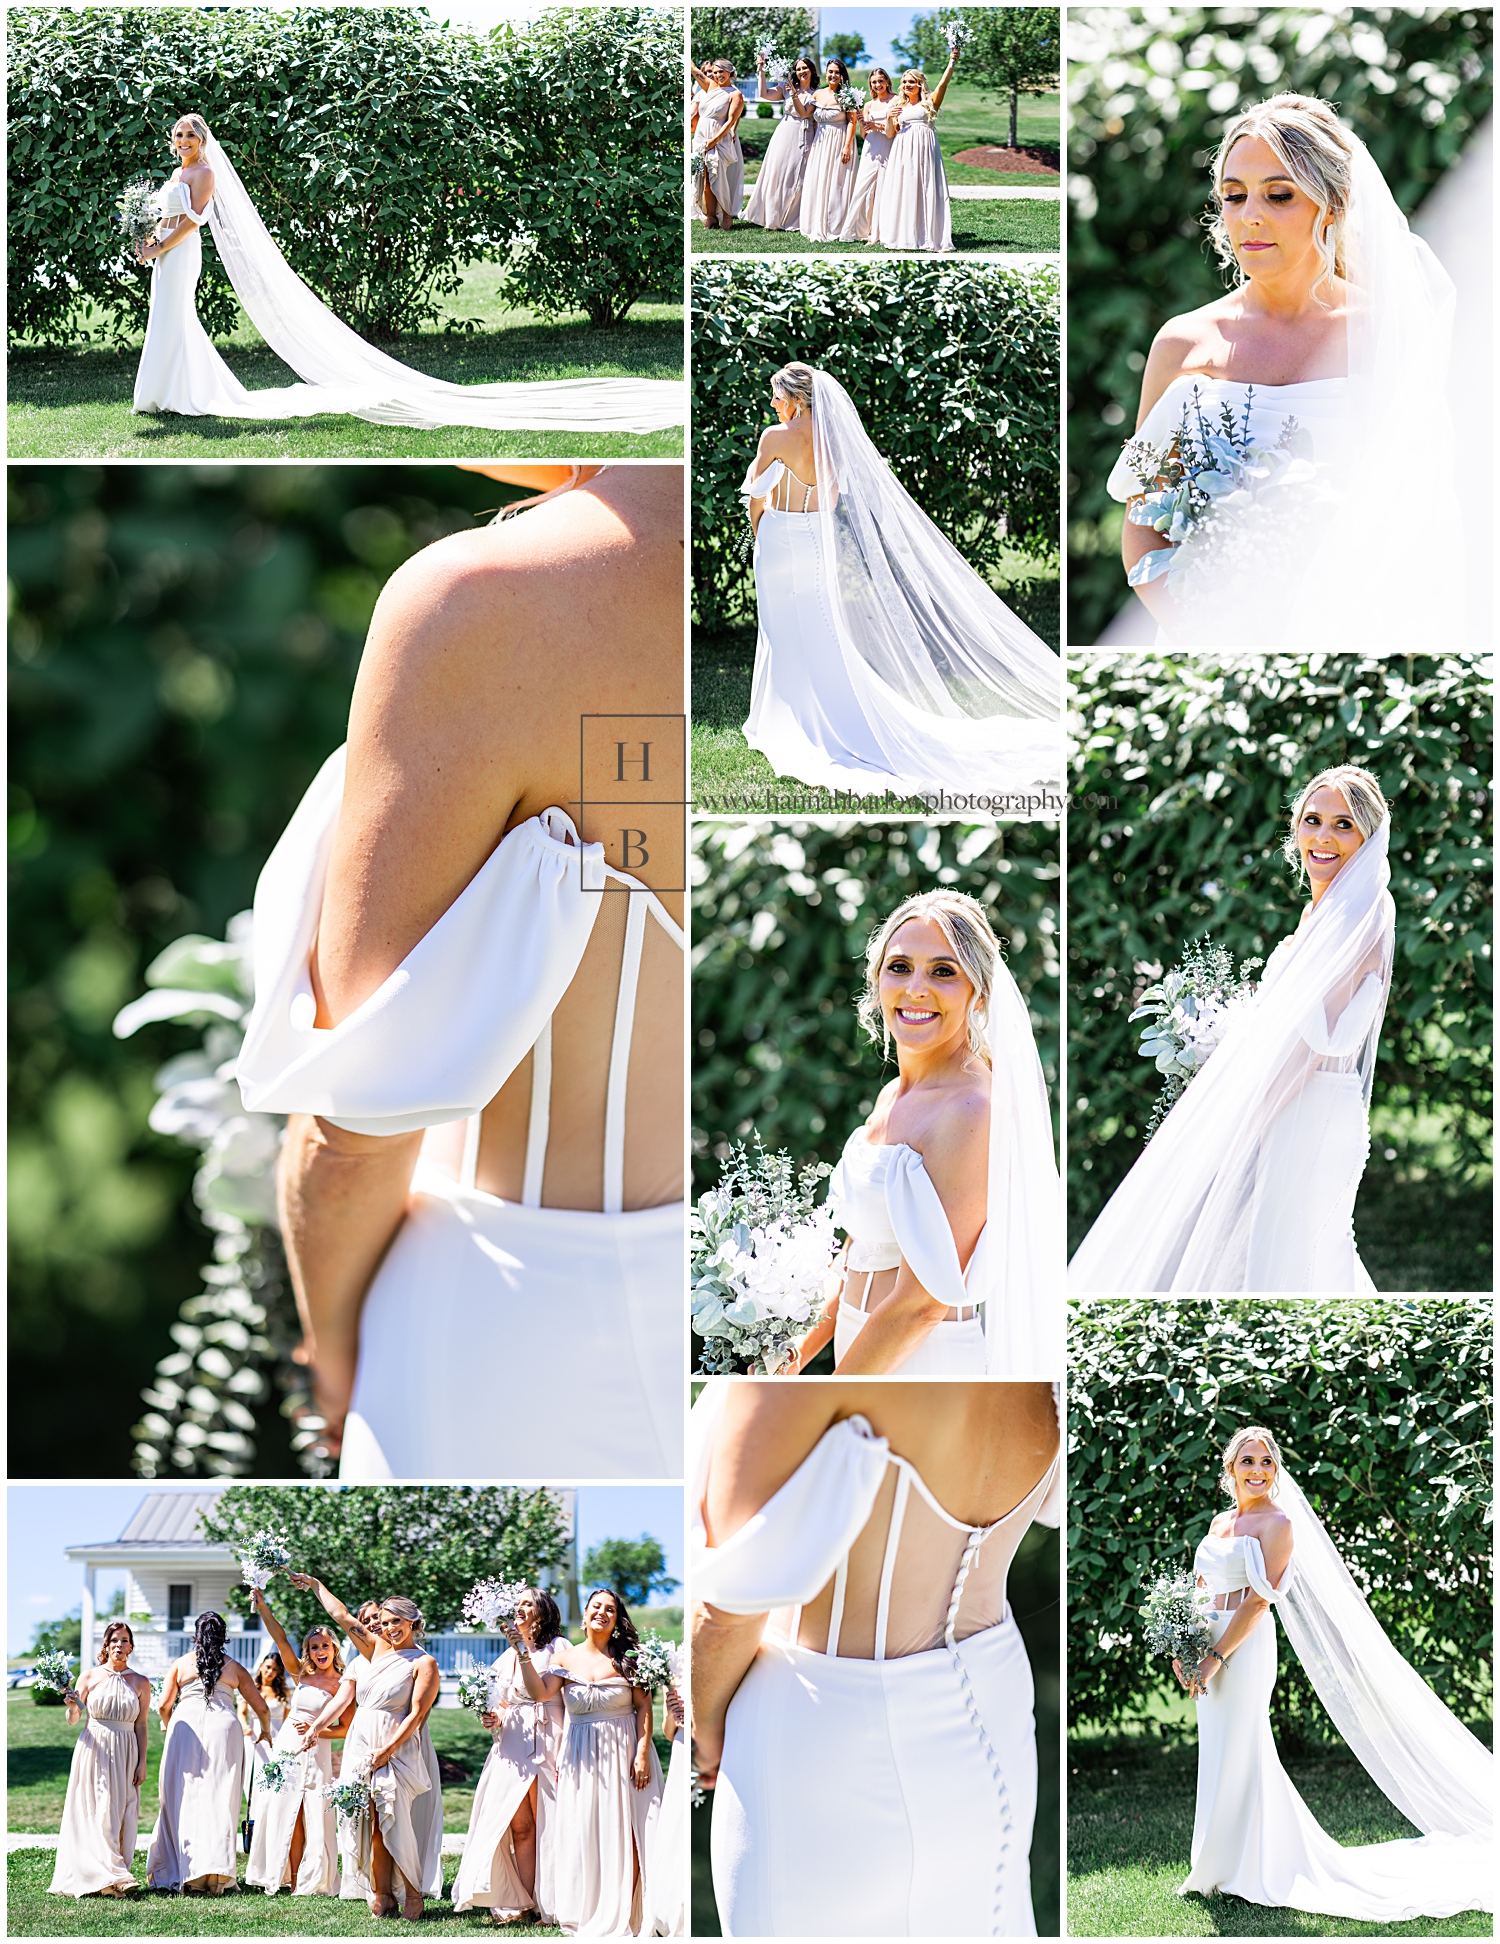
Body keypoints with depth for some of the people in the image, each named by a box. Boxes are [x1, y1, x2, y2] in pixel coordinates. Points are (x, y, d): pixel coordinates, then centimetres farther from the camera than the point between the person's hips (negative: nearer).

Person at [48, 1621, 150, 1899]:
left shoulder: (140, 1683, 8)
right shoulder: (91, 1676, 4)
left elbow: (141, 1726, 9)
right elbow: (72, 1721, 6)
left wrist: (142, 1763, 3)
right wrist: (72, 1706, -15)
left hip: (125, 1753, 2)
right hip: (93, 1750, -2)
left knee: (122, 1813, -2)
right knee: (97, 1812, -11)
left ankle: (118, 1877, 1)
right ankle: (108, 1877, -17)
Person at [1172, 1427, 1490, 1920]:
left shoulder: (1277, 1522, -7)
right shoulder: (1220, 1522, 15)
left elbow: (1259, 1598, -14)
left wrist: (1217, 1656, -18)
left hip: (1245, 1648, -8)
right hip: (1210, 1649, 8)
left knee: (1234, 1757, -4)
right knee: (1219, 1757, 11)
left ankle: (1235, 1871, 6)